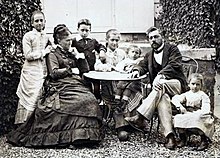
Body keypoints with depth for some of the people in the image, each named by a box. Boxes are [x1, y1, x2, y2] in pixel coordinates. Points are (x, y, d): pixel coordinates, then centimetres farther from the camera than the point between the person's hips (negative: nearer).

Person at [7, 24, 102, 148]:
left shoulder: (71, 54, 26)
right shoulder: (53, 55, 9)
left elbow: (86, 69, 23)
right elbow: (54, 73, -5)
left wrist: (80, 57, 9)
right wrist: (71, 70, -3)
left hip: (77, 84, 6)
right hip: (61, 86, -6)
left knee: (90, 99, -24)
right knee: (80, 100, -32)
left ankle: (90, 135, -23)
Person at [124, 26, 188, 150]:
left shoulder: (172, 49, 6)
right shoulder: (149, 55, 25)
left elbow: (174, 65, -11)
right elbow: (142, 65, 13)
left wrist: (160, 75, -28)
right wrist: (137, 70, -13)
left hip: (176, 84, -3)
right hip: (160, 85, 3)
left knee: (161, 85, -38)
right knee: (163, 97, -35)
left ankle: (140, 117, -43)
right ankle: (169, 136, -48)